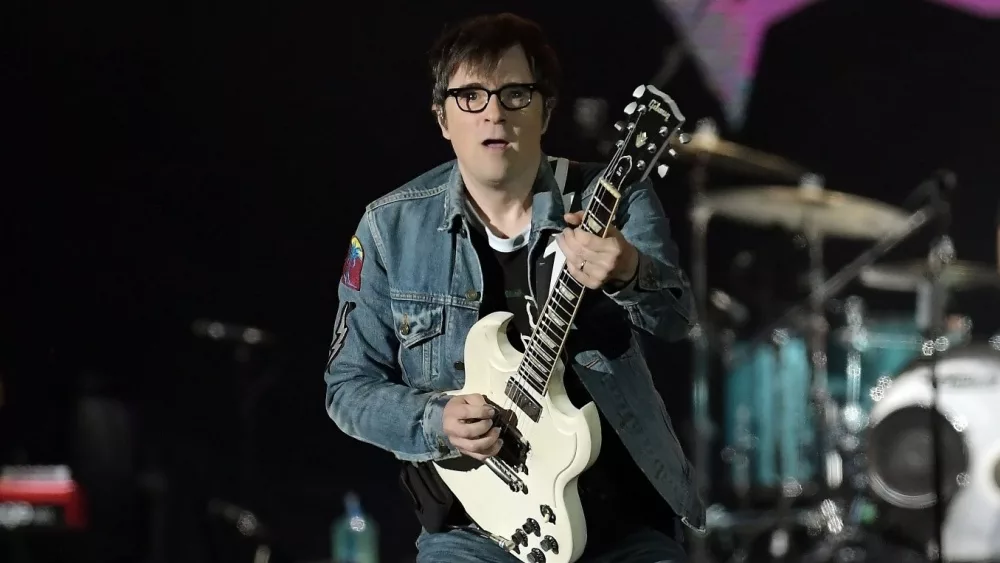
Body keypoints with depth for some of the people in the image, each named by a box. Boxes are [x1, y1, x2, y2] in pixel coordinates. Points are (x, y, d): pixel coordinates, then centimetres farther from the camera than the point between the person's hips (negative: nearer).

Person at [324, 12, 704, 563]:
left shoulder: (612, 201, -3)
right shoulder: (391, 227, 0)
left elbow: (674, 318, -20)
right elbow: (349, 384, 4)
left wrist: (629, 274, -42)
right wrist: (435, 422, -15)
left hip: (620, 516, 0)